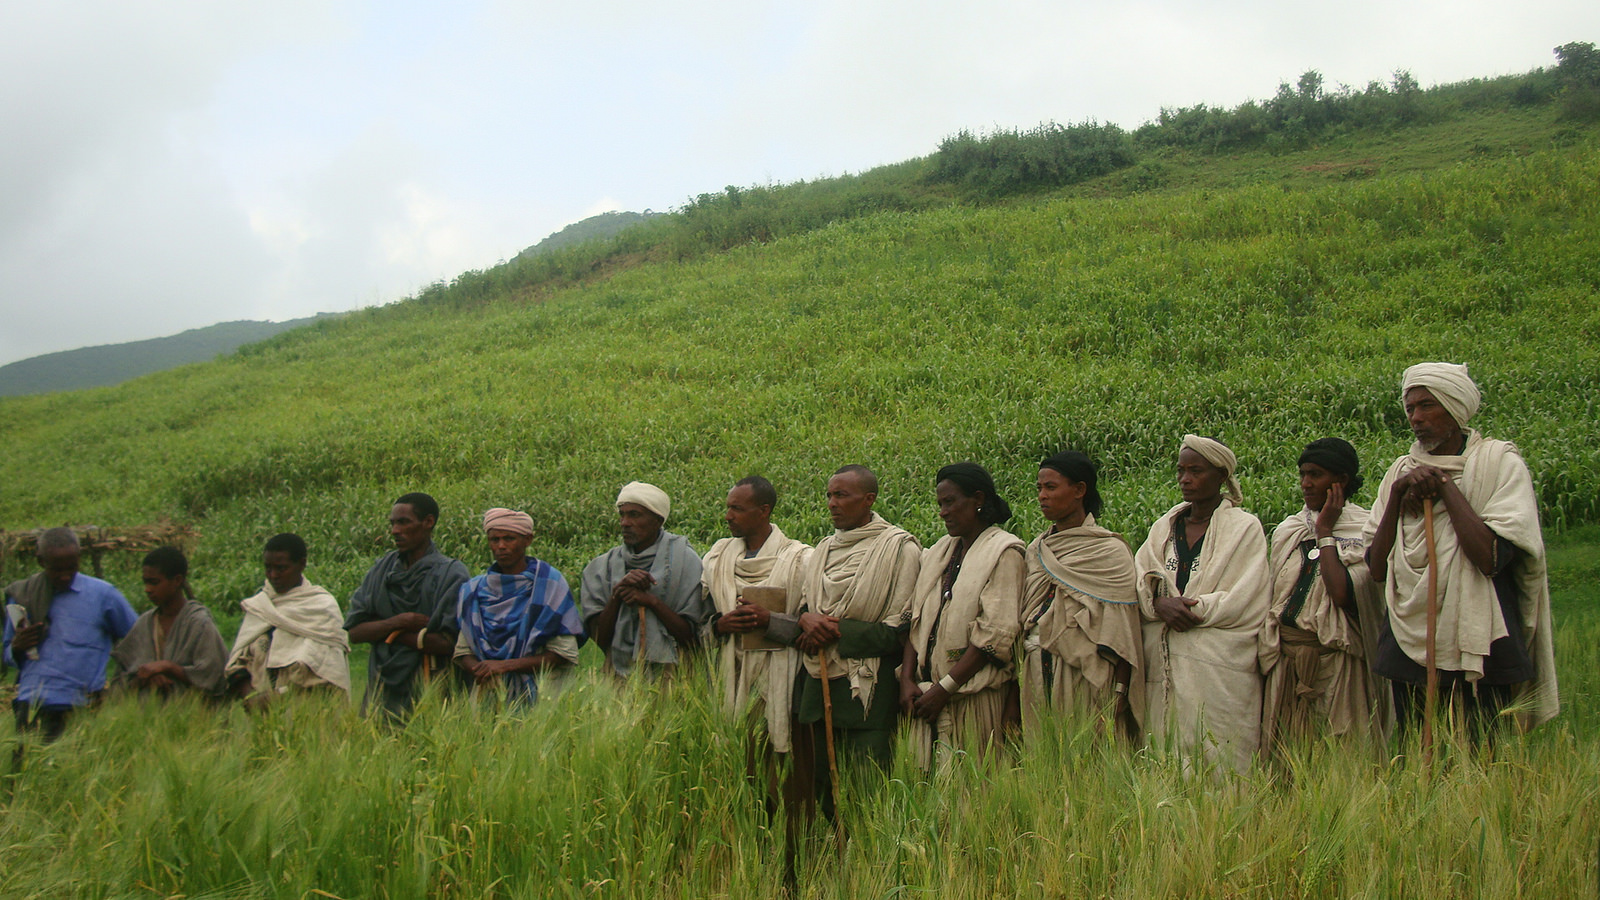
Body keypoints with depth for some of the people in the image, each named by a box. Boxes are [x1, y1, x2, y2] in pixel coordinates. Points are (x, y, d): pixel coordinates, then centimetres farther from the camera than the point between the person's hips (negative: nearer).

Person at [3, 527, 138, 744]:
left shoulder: (103, 595, 7)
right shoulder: (21, 596, 13)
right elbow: (8, 659, 20)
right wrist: (17, 648, -4)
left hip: (81, 710, -2)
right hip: (29, 708, 2)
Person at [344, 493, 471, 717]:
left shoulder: (451, 574, -5)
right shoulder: (381, 569, 10)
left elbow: (448, 643, -14)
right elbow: (354, 632, 4)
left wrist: (388, 634, -5)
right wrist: (397, 622, -13)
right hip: (382, 688, 4)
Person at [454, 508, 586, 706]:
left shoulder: (549, 584, 2)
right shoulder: (473, 591, 12)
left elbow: (564, 654, -3)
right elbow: (462, 652, 12)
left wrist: (506, 665, -10)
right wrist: (480, 672, -10)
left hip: (536, 696, -3)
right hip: (487, 694, 3)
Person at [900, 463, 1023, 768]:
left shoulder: (1003, 552, -4)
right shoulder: (937, 552, 16)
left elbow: (995, 635, -12)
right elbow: (916, 621, 10)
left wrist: (945, 688, -14)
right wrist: (907, 680, -4)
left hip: (974, 696, -5)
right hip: (926, 691, 5)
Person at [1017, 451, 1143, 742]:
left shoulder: (1110, 551, -3)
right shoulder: (1036, 549, 13)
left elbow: (1123, 630, -7)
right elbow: (1023, 616, 14)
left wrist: (1119, 691, -13)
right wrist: (1016, 685, 7)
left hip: (1086, 676, -5)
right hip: (1036, 676, 5)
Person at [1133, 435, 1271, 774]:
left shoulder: (1245, 528, 0)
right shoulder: (1164, 527, 15)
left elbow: (1244, 603, -8)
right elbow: (1137, 584, 8)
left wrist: (1183, 607, -10)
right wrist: (1160, 603, -13)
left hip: (1218, 668, -4)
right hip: (1165, 666, 4)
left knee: (1217, 762, -7)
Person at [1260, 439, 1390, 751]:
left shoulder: (1363, 531, -6)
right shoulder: (1286, 531, 11)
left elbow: (1343, 595, -21)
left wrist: (1324, 533, -12)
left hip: (1336, 662, -5)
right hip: (1286, 662, 5)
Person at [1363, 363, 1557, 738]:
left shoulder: (1500, 463, -3)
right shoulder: (1401, 471, 10)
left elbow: (1492, 558, -18)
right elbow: (1376, 568, 3)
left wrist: (1444, 485, -11)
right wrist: (1399, 493, -6)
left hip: (1476, 650, -4)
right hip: (1409, 648, 4)